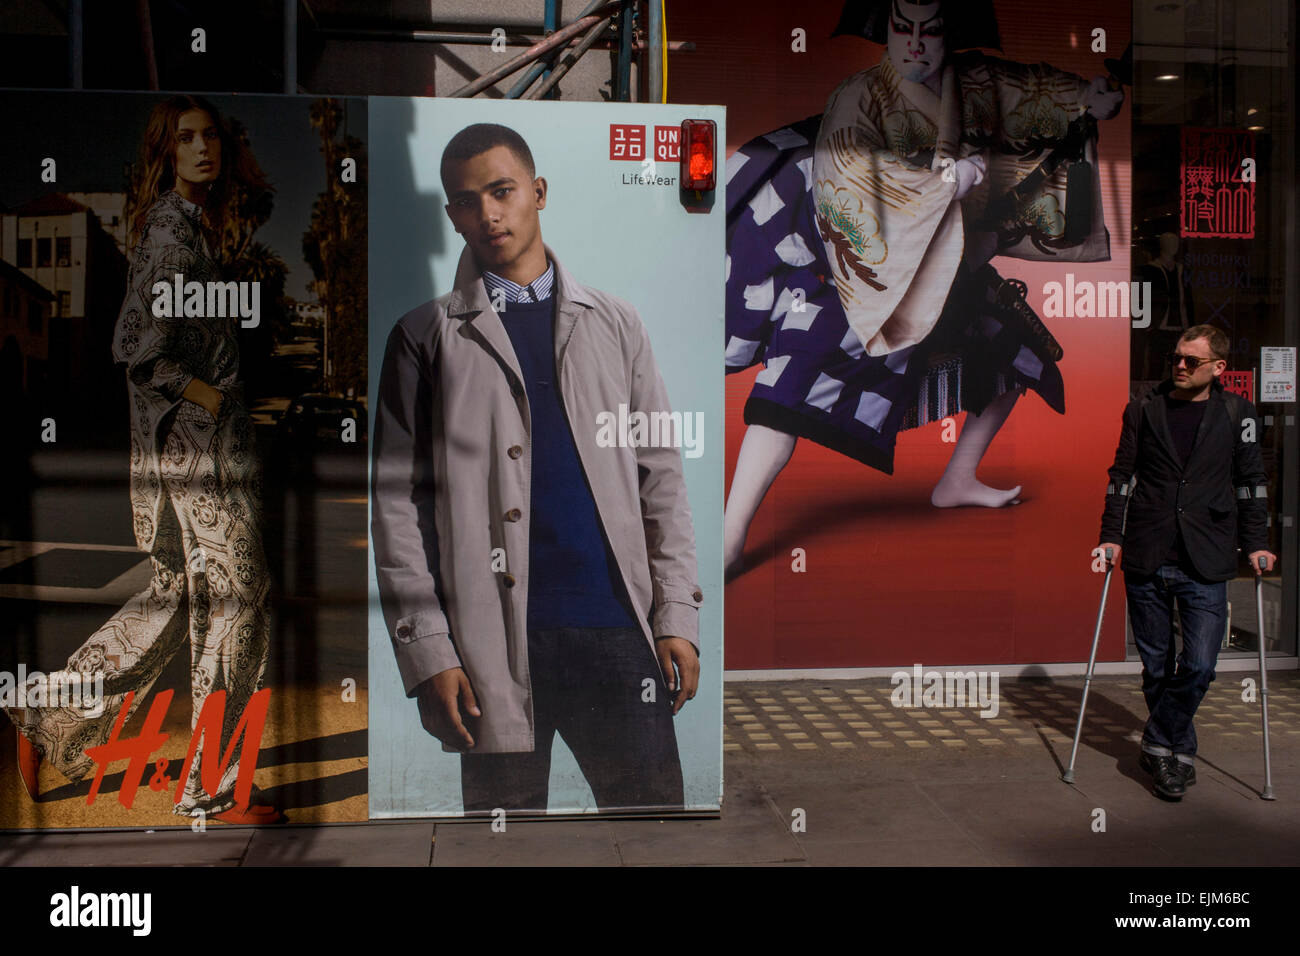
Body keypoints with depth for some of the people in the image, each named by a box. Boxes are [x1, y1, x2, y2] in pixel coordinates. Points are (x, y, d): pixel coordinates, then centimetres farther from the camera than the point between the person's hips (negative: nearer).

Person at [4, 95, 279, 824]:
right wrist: (208, 397, -15)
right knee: (235, 607, 0)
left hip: (179, 442, 10)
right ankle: (211, 791, 12)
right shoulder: (174, 232, -15)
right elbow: (138, 349, -22)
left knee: (177, 595, 19)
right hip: (199, 444, -10)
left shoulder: (187, 220, 14)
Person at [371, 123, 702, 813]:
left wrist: (677, 617, 3)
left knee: (654, 809, 3)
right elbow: (397, 500, 2)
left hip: (616, 630, 2)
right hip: (493, 641, -1)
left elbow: (660, 478, 12)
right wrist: (426, 648, -6)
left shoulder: (614, 324, 14)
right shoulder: (425, 337, 8)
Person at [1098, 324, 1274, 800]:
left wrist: (1255, 544, 6)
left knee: (1199, 666, -8)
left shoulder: (1236, 413, 6)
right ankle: (1178, 751, 24)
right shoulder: (1143, 409, 6)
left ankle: (1160, 744, 11)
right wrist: (1112, 536, 2)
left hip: (1206, 564, -1)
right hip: (1145, 559, 1)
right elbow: (1121, 475, 9)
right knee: (1156, 665, 7)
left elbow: (1250, 480, 11)